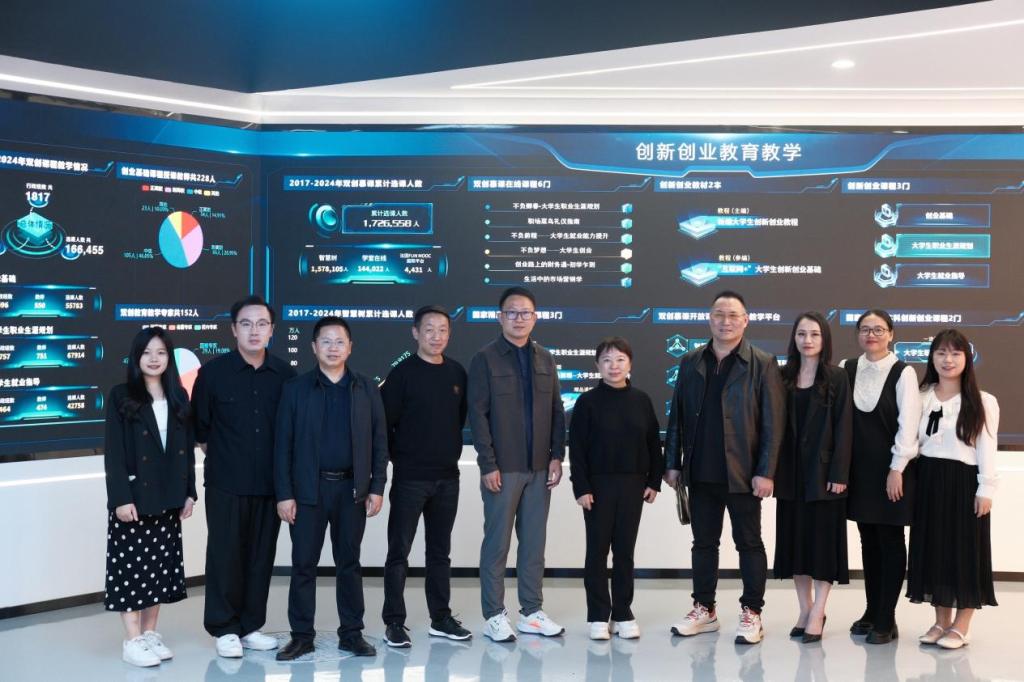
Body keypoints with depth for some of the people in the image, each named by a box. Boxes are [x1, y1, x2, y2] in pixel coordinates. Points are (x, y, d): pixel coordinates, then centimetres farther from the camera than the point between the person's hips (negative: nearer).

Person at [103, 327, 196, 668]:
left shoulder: (178, 397, 9)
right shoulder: (121, 396, -3)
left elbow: (187, 448, 11)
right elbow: (113, 453, -8)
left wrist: (189, 492, 6)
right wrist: (120, 498, -15)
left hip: (167, 498, 4)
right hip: (133, 496, -4)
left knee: (161, 564, 8)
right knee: (132, 565, -2)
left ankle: (150, 633, 19)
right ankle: (132, 640, 4)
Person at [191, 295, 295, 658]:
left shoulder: (285, 374, 2)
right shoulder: (213, 372, -3)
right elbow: (199, 426, 7)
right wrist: (221, 454, 10)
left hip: (269, 483, 2)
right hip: (226, 483, -2)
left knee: (261, 556, 8)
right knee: (225, 555, 3)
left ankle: (250, 626, 20)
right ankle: (224, 629, 15)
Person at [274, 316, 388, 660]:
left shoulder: (367, 389, 5)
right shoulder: (296, 389, 1)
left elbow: (379, 442, 5)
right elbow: (283, 445, -1)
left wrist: (377, 487, -1)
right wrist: (284, 494, -6)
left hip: (352, 489, 1)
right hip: (308, 489, -1)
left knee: (349, 563, 9)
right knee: (303, 564, 4)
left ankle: (351, 634, 18)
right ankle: (301, 635, 14)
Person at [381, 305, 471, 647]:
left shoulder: (457, 373, 6)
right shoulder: (402, 374, -7)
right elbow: (384, 423, -7)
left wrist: (452, 450, 10)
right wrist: (399, 456, -3)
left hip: (447, 477, 5)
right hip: (409, 477, -4)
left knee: (440, 551, 12)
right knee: (399, 551, 0)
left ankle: (441, 618, 21)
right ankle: (394, 623, 7)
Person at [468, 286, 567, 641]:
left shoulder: (545, 360, 11)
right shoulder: (486, 358, -4)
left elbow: (557, 412, 12)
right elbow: (478, 414, -8)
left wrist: (557, 456, 3)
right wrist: (488, 464, -13)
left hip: (540, 468, 5)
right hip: (502, 468, -5)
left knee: (534, 541, 9)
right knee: (497, 542, 2)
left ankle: (532, 611, 19)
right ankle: (494, 615, 11)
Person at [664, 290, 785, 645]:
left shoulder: (762, 364, -3)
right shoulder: (690, 362, 8)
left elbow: (773, 421, -7)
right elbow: (677, 415, 10)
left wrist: (766, 472, -12)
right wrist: (673, 463, 6)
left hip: (742, 473, -4)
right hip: (700, 472, 4)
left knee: (749, 543, 6)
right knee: (703, 542, 12)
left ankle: (752, 614, 16)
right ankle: (704, 610, 23)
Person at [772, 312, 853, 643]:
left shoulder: (837, 378, -2)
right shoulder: (784, 377, 7)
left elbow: (844, 428, -7)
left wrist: (839, 473, -14)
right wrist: (774, 469, -1)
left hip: (823, 470, -4)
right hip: (792, 470, 4)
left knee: (824, 538, 0)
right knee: (795, 537, 7)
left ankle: (817, 614, 4)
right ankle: (805, 609, 17)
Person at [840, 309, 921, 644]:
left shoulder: (903, 372, -7)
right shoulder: (846, 370, 4)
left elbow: (908, 423, -10)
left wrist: (897, 469, -14)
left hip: (890, 468, -4)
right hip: (859, 468, 4)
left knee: (891, 541, 2)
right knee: (868, 540, 11)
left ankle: (886, 620, 7)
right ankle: (872, 611, 21)